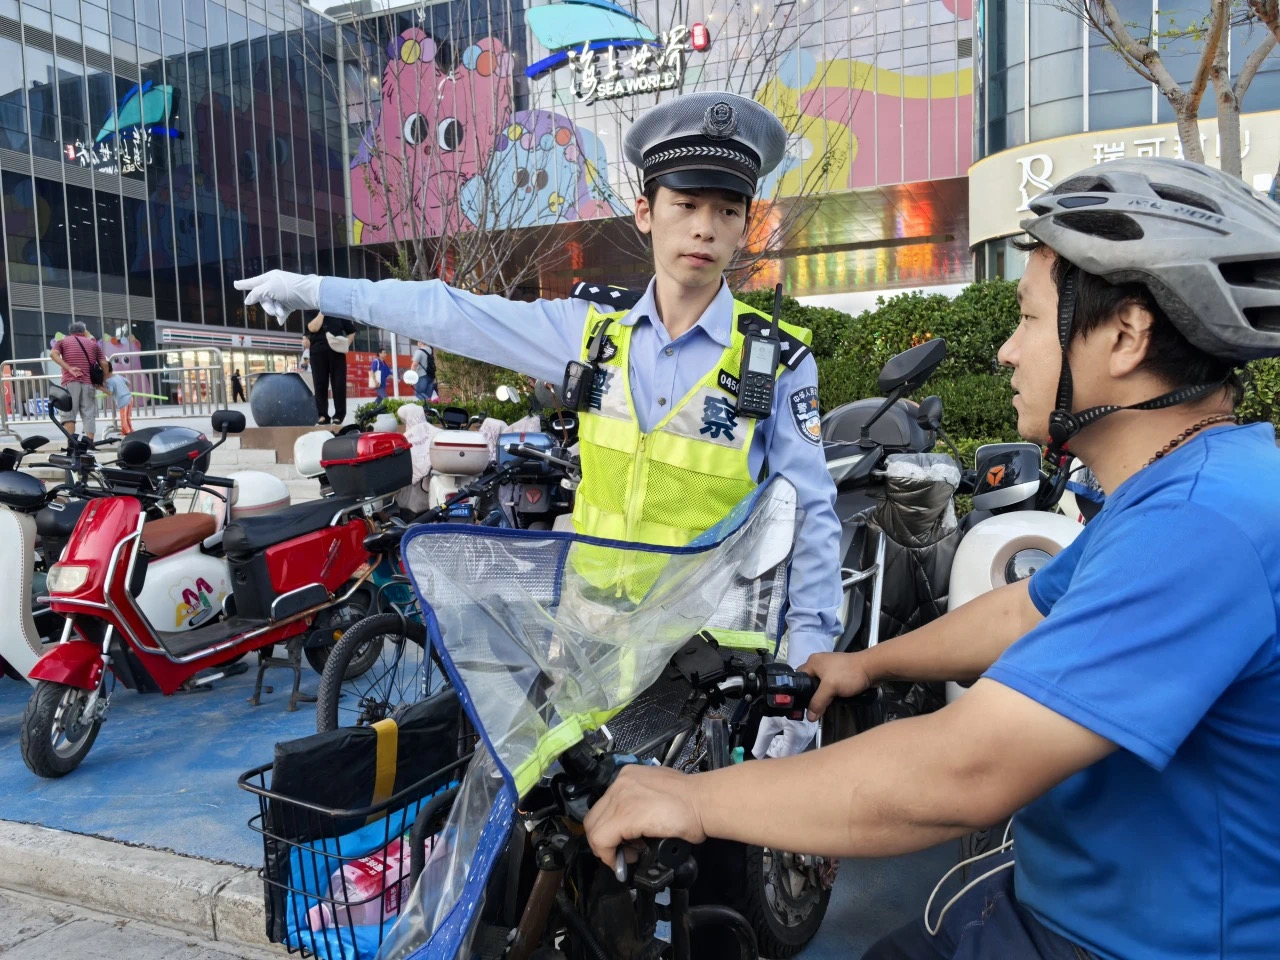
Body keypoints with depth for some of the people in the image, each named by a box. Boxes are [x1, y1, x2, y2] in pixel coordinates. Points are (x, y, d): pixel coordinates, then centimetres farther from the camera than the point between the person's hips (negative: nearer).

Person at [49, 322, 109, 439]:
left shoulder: (63, 341, 18)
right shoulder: (93, 344, 21)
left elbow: (53, 354, -3)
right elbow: (104, 364, 9)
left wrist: (69, 368, -7)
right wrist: (103, 381, 17)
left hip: (70, 381, -1)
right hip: (88, 382, 1)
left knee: (69, 414, -1)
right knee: (89, 415, -1)